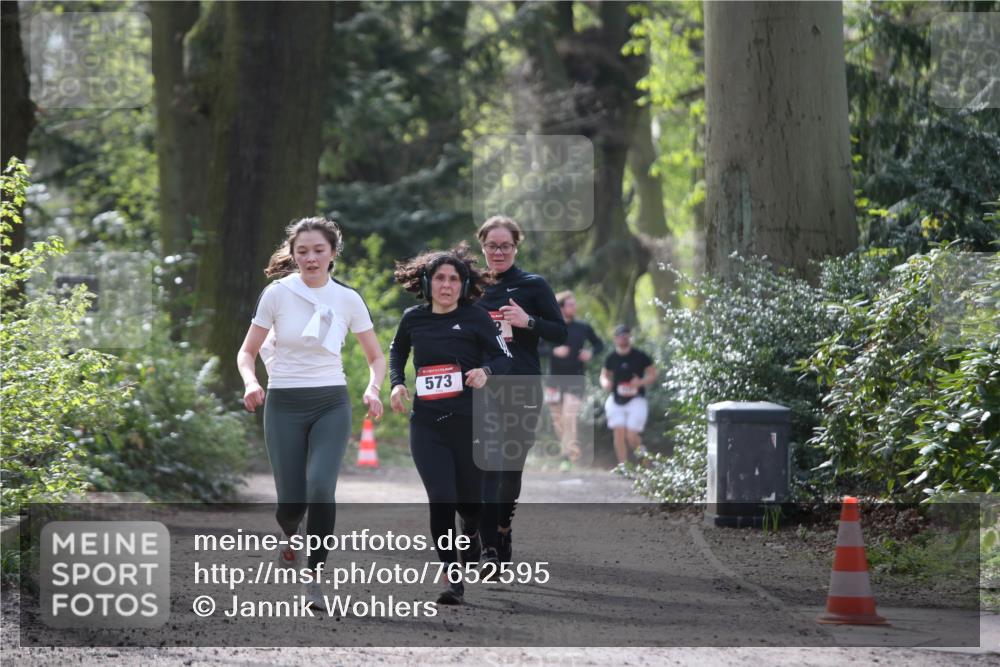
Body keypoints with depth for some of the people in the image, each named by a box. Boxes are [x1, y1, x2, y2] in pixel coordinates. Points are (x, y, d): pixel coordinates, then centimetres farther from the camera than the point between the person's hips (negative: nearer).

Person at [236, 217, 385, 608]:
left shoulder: (348, 299, 1)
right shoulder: (277, 294, -3)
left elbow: (376, 357, 10)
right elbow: (247, 352, 3)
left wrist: (373, 388, -11)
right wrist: (251, 383, -18)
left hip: (331, 404, 0)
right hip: (284, 405, 0)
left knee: (321, 488, -22)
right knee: (292, 500, -3)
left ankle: (313, 574, -6)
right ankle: (289, 535, 35)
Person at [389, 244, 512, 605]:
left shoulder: (475, 318, -3)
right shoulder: (413, 319, 5)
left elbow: (505, 358, -1)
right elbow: (397, 351, 25)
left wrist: (486, 371, -22)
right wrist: (397, 384, 8)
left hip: (469, 423, -1)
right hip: (427, 425, 1)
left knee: (469, 499, 11)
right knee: (441, 501, -12)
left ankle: (471, 535, 48)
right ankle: (453, 580, -9)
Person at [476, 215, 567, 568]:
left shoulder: (533, 285, 0)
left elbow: (561, 333, -3)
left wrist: (528, 321, -18)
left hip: (522, 389, -1)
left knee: (512, 466, 8)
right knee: (487, 467, -9)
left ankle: (503, 527, 33)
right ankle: (490, 546, -12)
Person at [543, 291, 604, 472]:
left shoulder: (583, 328, 1)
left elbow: (599, 344, 14)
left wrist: (591, 353, -7)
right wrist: (553, 351, -23)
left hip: (575, 380, -1)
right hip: (555, 380, 1)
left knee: (569, 418, -14)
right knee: (558, 421, 8)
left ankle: (568, 457, -11)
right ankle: (573, 451, 27)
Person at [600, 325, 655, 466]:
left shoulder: (639, 356, -5)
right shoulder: (611, 358, 4)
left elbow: (653, 374, 1)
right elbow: (605, 375, 16)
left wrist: (641, 382, -18)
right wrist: (605, 383, -8)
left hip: (636, 400, -3)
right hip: (616, 400, 3)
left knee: (631, 436, -11)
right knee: (619, 433, -4)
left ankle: (642, 453, 20)